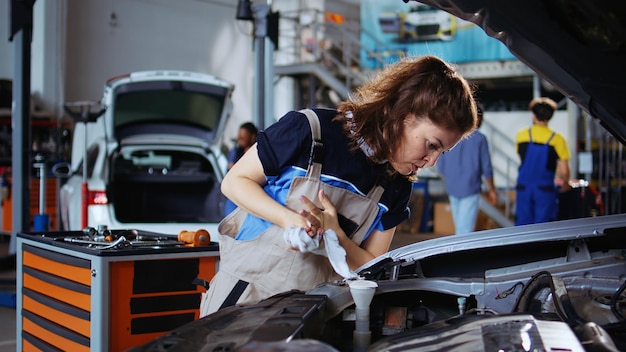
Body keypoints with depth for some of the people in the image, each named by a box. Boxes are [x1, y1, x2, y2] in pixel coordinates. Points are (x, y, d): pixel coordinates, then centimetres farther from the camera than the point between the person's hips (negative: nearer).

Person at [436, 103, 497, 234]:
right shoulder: (479, 138, -9)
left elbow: (440, 167, 7)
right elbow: (486, 168, -7)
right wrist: (492, 190, 6)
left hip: (452, 189, 5)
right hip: (470, 189, -5)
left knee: (459, 227, 17)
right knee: (466, 229, -4)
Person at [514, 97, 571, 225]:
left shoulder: (521, 135, 3)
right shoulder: (557, 139, -6)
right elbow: (564, 171, -7)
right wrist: (565, 184, 16)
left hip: (523, 187, 2)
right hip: (545, 190, -2)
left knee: (522, 226, 7)